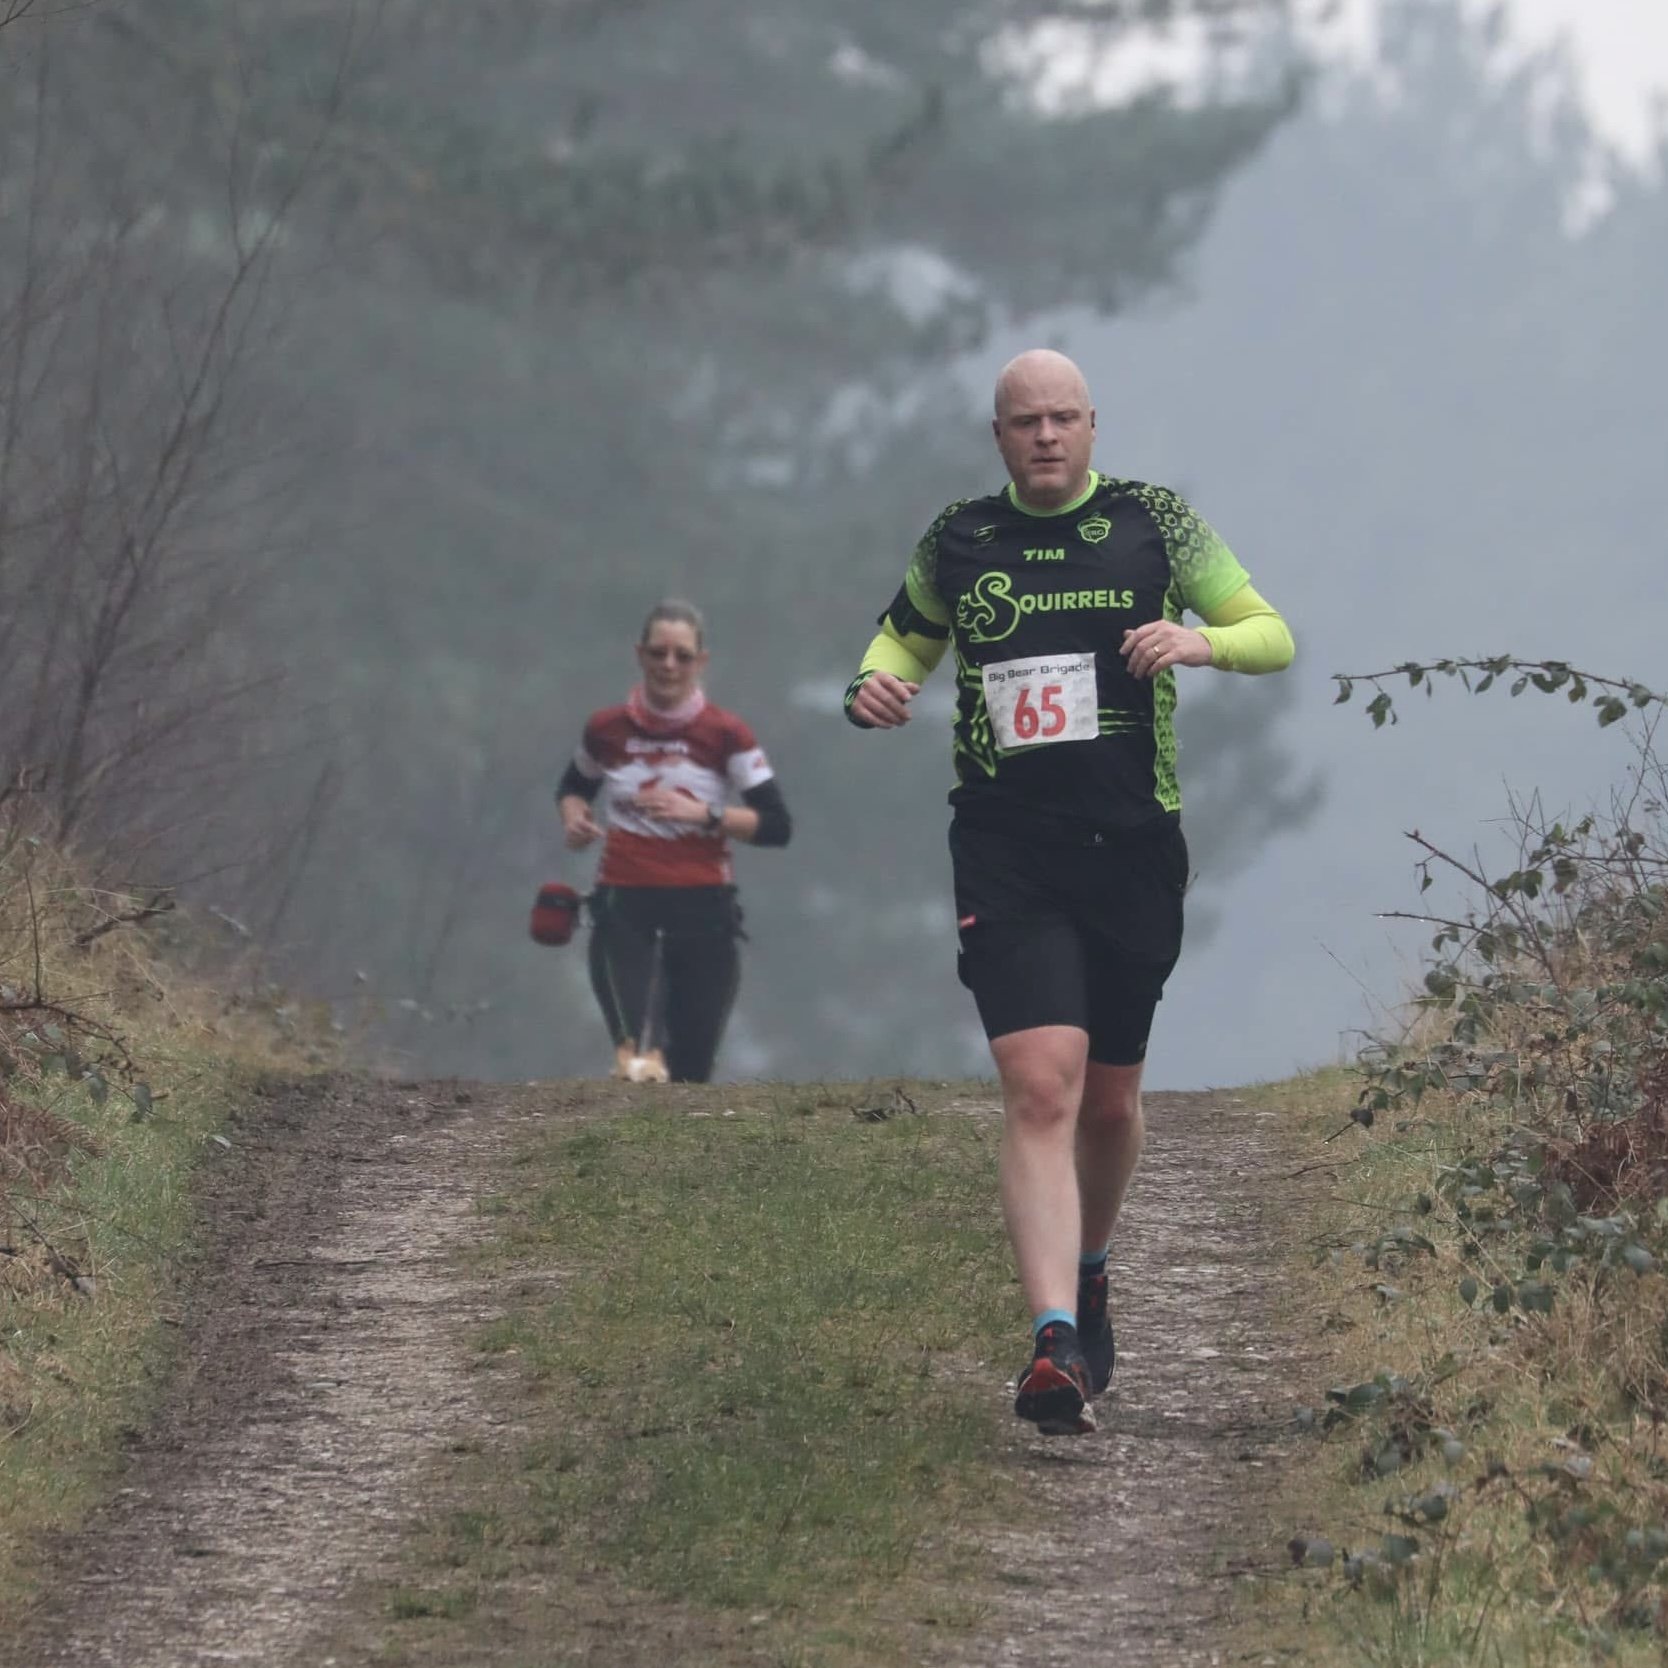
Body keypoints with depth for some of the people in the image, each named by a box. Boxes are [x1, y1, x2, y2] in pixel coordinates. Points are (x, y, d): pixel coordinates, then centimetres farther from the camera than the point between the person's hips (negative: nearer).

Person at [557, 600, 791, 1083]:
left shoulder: (725, 735, 1)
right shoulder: (608, 730, 8)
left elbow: (776, 825, -3)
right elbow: (573, 785, 29)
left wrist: (703, 812, -16)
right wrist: (574, 816, 6)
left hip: (702, 908, 0)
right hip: (623, 905, 0)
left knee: (691, 1073, 0)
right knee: (634, 1041, -27)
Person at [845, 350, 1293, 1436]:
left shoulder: (1154, 524, 4)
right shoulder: (958, 543, 6)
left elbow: (1274, 637, 8)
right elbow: (907, 635, 24)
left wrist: (1203, 642, -14)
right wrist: (879, 684, 1)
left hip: (1134, 848, 1)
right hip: (1006, 854, -1)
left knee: (1111, 1098, 13)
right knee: (1042, 1090, -17)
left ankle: (1088, 1273, 42)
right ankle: (1057, 1345, -26)